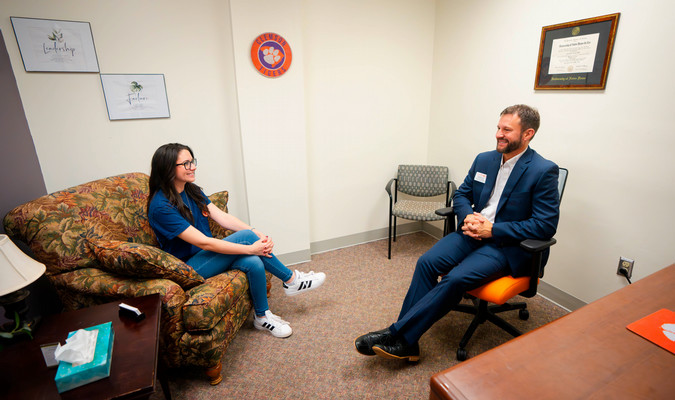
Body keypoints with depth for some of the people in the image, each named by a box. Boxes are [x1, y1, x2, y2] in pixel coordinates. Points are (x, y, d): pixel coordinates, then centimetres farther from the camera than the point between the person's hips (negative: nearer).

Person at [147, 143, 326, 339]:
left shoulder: (192, 190, 5)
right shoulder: (161, 206, -20)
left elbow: (223, 217, -2)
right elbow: (203, 242, -26)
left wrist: (259, 235, -15)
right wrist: (250, 248, -27)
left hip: (209, 255, 7)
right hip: (188, 267, -7)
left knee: (254, 263, -24)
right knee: (245, 236, -26)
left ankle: (262, 316, -4)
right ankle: (291, 279, -10)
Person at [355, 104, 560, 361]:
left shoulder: (543, 171, -8)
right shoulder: (484, 160, 10)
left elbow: (546, 225, -12)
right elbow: (461, 195, 16)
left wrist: (492, 230, -17)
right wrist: (467, 216, -7)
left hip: (508, 245, -5)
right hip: (473, 232, 6)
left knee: (455, 278, -28)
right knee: (427, 262, -19)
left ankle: (398, 335, -17)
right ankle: (406, 344, -15)